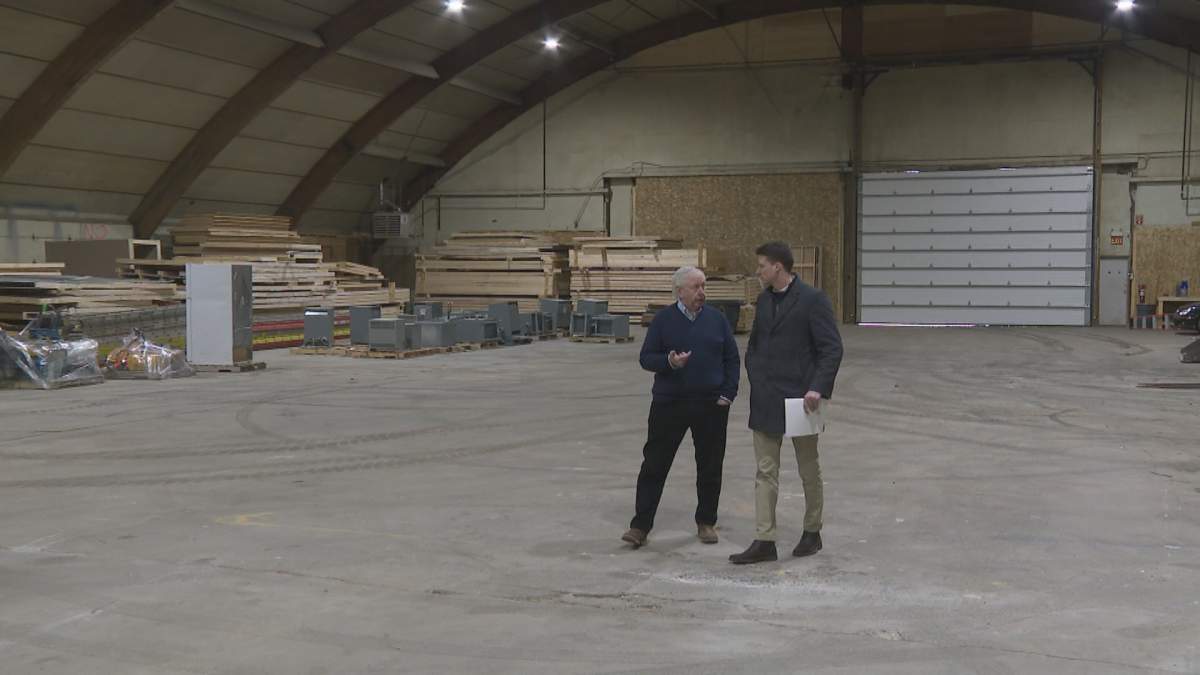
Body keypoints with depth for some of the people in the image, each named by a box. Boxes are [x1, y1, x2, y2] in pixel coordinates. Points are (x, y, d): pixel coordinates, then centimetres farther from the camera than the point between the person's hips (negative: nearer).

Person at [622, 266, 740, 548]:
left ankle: (706, 522, 23)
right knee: (654, 464, -1)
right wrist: (669, 362, -20)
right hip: (669, 405, -2)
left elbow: (732, 359, 8)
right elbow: (646, 358, -1)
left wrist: (728, 393, -2)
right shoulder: (663, 320, 0)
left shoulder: (717, 319, 5)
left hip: (711, 405, 2)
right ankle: (640, 525, 5)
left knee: (710, 467, 8)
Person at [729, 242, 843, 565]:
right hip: (766, 401, 6)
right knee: (765, 472, 3)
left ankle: (812, 532, 26)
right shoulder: (764, 300, 9)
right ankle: (764, 541, 5)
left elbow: (832, 348, -14)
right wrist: (755, 376, 8)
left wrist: (818, 388, -22)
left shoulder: (812, 299, -11)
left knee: (809, 471, 10)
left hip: (799, 399, -6)